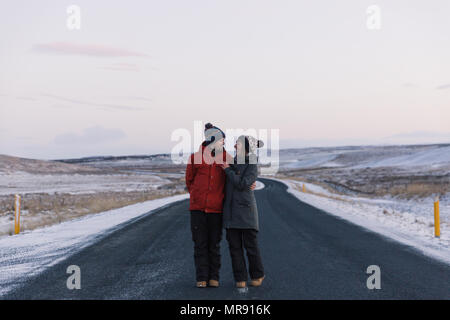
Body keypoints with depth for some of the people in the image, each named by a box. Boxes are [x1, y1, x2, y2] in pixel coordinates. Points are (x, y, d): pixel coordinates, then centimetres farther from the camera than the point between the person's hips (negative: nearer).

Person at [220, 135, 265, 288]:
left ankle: (257, 276, 15)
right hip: (231, 211, 6)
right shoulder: (233, 162, 12)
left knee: (251, 245, -1)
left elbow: (242, 184, -17)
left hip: (245, 210, -6)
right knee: (235, 246, 3)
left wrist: (227, 169, -10)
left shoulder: (252, 166, -6)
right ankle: (240, 278, 9)